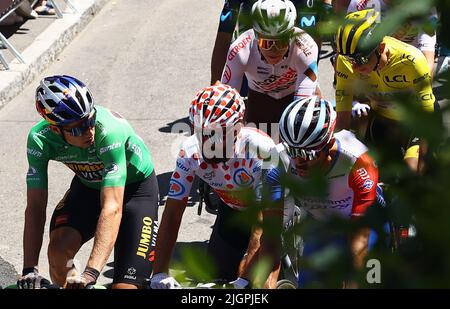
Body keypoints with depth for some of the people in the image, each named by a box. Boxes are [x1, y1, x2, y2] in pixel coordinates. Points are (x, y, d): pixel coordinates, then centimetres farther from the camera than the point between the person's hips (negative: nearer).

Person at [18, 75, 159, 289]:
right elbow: (35, 207, -23)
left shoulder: (109, 130, -39)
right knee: (58, 251, -24)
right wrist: (29, 269, -34)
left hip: (135, 187, -3)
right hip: (88, 184, 3)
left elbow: (112, 206, -43)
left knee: (125, 286, -18)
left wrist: (90, 273, -51)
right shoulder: (39, 139, -26)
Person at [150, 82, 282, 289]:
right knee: (217, 278, -4)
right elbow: (172, 214, -24)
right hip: (232, 210, 4)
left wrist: (249, 279, -47)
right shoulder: (190, 152, -27)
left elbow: (269, 224, -41)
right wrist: (160, 273, -33)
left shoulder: (259, 150, -39)